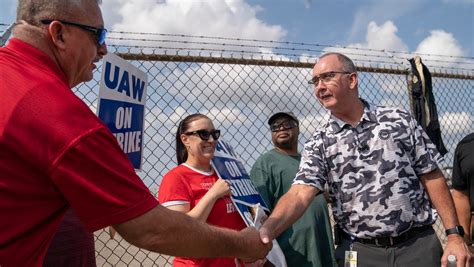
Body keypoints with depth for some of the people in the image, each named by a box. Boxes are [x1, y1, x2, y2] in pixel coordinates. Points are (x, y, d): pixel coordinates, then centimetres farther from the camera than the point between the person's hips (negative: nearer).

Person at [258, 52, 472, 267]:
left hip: (419, 245, 0)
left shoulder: (399, 121, -1)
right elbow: (299, 195, -14)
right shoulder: (318, 144, -3)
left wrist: (454, 234, -2)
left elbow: (432, 178, 2)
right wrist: (267, 231, -31)